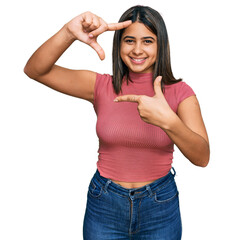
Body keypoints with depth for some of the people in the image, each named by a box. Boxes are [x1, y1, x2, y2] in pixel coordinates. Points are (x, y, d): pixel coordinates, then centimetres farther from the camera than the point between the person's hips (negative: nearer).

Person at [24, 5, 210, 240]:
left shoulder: (179, 92, -8)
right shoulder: (102, 86, -7)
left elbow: (202, 157, -19)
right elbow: (35, 70, -14)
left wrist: (168, 121, -38)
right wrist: (69, 32, -31)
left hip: (160, 205, 0)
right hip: (104, 205, 0)